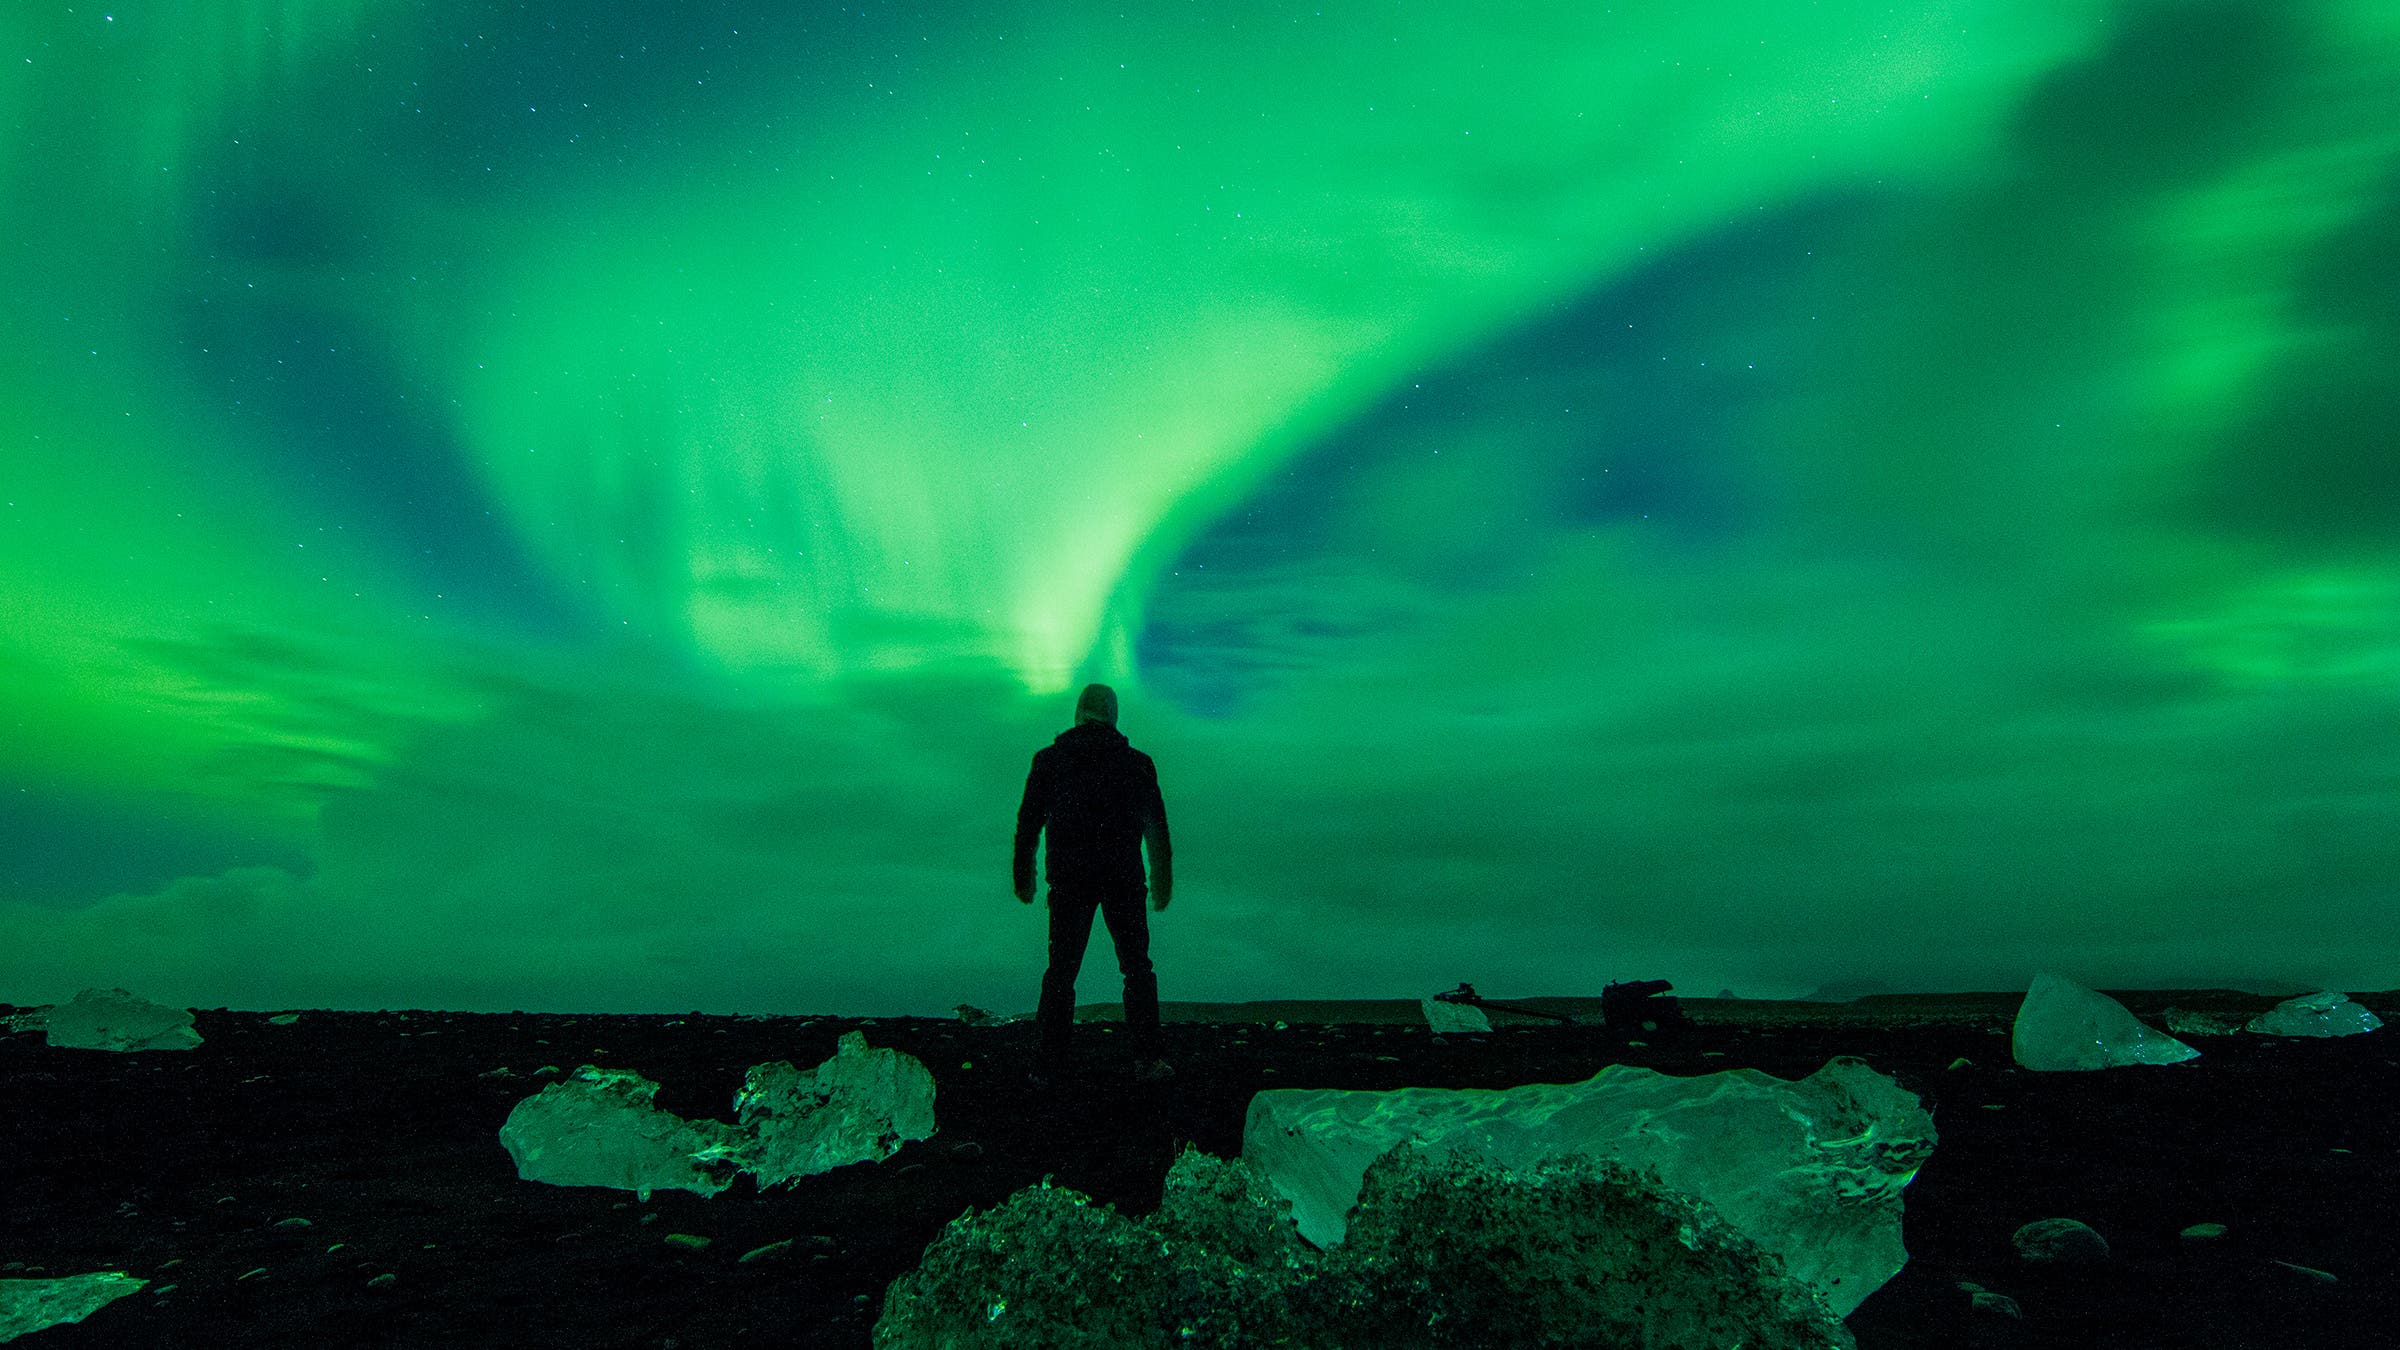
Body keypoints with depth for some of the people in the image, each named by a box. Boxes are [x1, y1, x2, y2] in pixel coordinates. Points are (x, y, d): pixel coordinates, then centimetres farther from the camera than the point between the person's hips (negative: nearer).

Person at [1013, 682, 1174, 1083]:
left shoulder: (1049, 760, 5)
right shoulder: (1136, 763, 5)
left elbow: (1028, 821, 6)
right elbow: (1156, 826, 8)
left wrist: (1023, 877, 15)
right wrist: (1162, 880, 16)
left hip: (1068, 880, 0)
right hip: (1123, 880, 0)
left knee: (1061, 969, 8)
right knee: (1137, 966, 8)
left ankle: (1051, 1063, 7)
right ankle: (1147, 1057, 2)